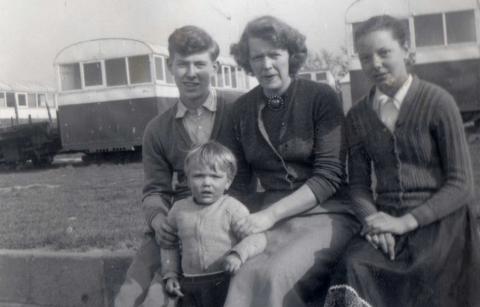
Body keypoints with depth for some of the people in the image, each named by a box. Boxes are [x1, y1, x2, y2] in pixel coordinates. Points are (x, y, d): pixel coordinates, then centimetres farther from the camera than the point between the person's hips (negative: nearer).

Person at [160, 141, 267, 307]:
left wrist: (238, 254, -28)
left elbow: (257, 237, -12)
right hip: (188, 286, 4)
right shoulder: (179, 209, 6)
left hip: (223, 282, -4)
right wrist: (170, 274, 15)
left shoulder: (232, 208, -8)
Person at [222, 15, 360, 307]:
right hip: (269, 217, 3)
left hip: (324, 215, -3)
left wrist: (271, 213, -17)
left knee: (273, 276, -32)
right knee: (245, 277, -28)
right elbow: (240, 180, 13)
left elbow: (329, 176, -10)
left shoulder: (321, 97, -4)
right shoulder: (242, 109, 8)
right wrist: (234, 223, -5)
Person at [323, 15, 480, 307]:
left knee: (418, 281, -32)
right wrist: (373, 219, -11)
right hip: (386, 220, 3)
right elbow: (359, 184, 10)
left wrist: (405, 221, -15)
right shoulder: (357, 116, 11)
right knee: (353, 269, -29)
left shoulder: (438, 102, -2)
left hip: (438, 220, -2)